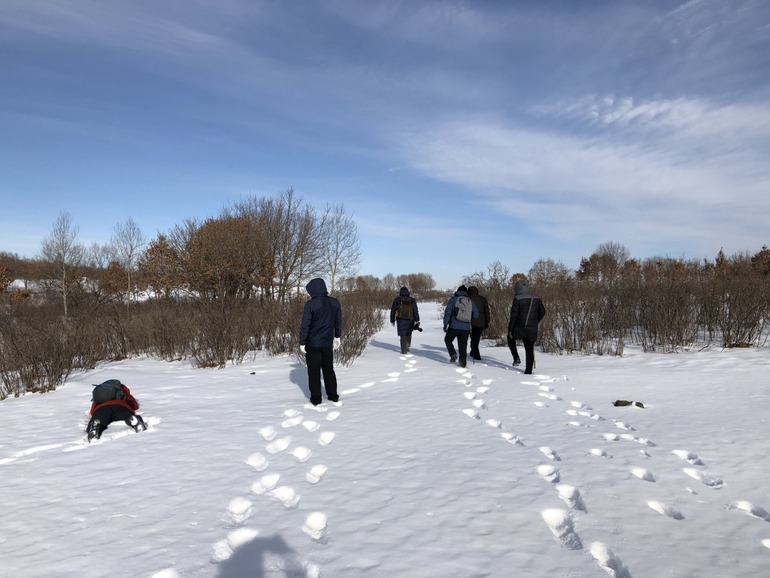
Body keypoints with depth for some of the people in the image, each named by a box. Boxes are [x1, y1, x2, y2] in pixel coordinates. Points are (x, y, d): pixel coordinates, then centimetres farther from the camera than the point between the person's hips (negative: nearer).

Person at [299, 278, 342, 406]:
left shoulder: (311, 304, -16)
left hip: (312, 344, -5)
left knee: (314, 371, 6)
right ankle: (333, 395, 22)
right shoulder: (335, 303, 1)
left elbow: (305, 325, -14)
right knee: (329, 369, 17)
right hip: (328, 343, 5)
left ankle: (316, 398, 9)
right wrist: (337, 337, 21)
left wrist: (302, 342, -7)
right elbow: (338, 322, 10)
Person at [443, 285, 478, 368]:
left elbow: (447, 312, -6)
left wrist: (445, 324, -2)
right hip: (466, 328, 2)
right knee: (463, 345, 10)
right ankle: (463, 361, 6)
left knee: (448, 340, 18)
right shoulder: (471, 301, 9)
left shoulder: (454, 299, 1)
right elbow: (476, 315, 9)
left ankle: (453, 354, 2)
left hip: (454, 326, -2)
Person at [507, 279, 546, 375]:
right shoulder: (537, 299, 4)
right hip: (532, 330, 3)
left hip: (519, 328, -3)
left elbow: (514, 315, -13)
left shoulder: (517, 299, -12)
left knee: (510, 338, 26)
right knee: (529, 350, 12)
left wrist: (510, 329, -6)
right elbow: (542, 312, 14)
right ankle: (528, 370, 14)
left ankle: (516, 358, 14)